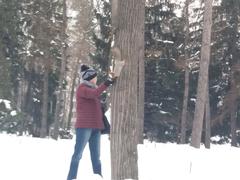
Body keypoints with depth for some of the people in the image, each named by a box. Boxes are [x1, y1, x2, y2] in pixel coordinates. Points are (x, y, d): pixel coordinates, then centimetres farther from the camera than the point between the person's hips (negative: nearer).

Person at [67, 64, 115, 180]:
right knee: (78, 154, -7)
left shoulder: (93, 89, 19)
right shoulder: (82, 88, -4)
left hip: (95, 127, 8)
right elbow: (94, 94, -25)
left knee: (96, 156, 6)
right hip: (84, 126, -8)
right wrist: (106, 83, -31)